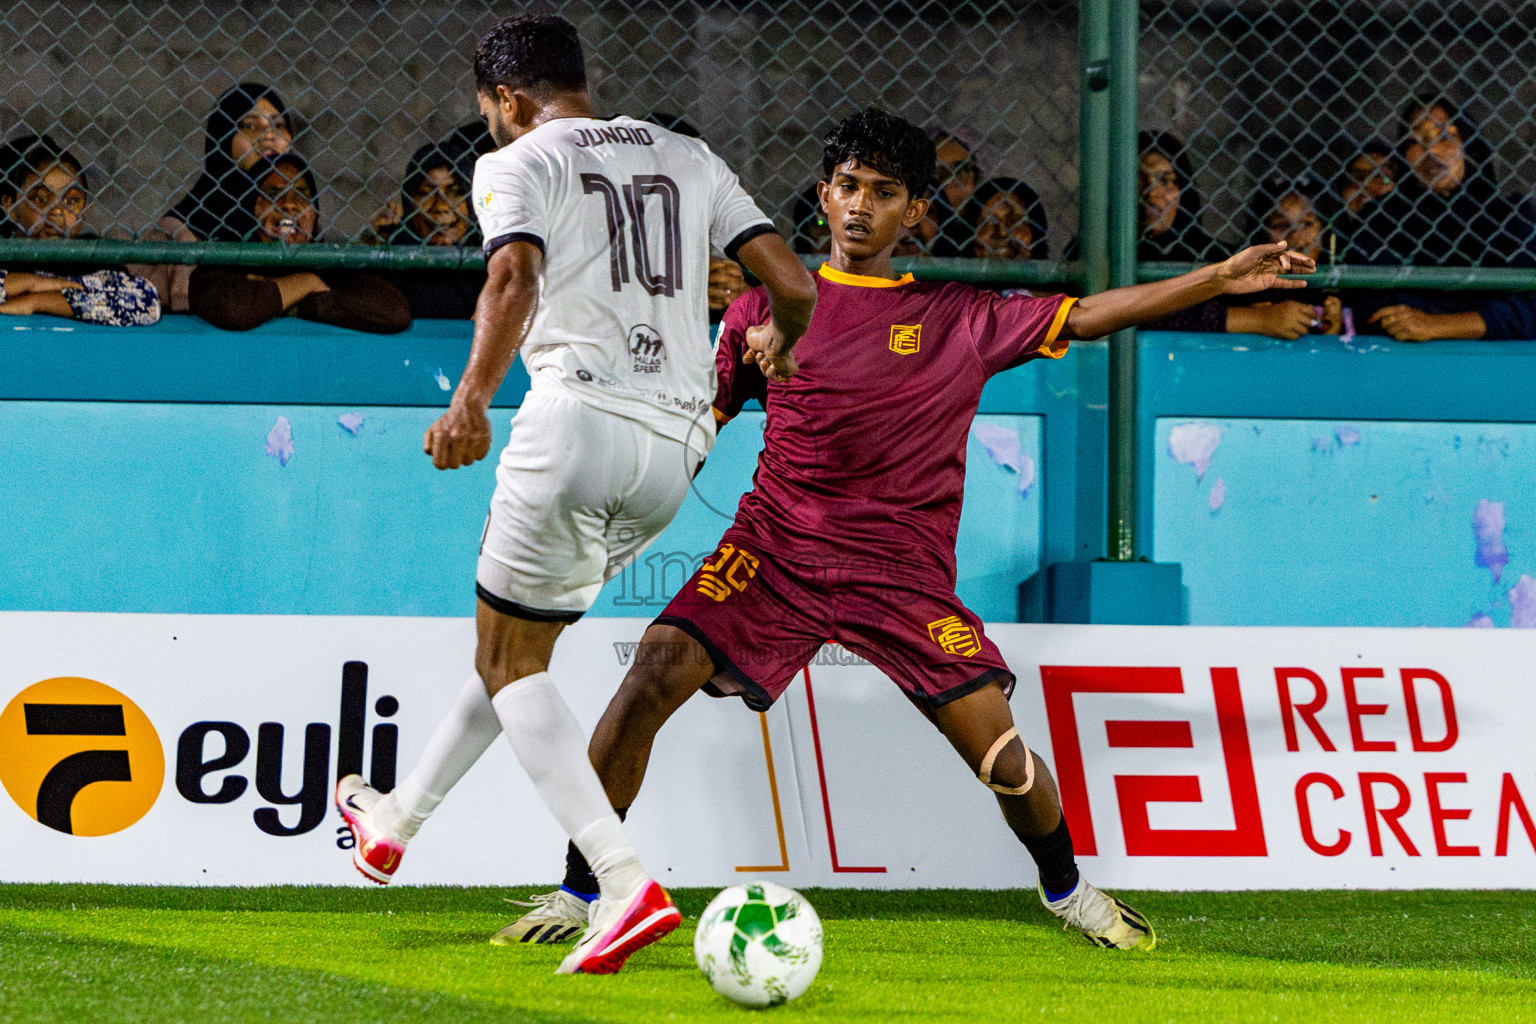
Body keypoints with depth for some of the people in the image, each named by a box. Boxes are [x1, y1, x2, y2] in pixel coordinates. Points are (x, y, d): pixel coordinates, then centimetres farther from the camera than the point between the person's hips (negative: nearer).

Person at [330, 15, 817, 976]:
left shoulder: (516, 163, 4)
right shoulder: (688, 158, 19)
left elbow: (516, 278, -17)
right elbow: (795, 288, 12)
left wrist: (471, 400, -25)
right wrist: (776, 342, 34)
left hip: (580, 417, -6)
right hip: (679, 441, 6)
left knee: (510, 661, 3)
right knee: (521, 636, 23)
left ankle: (625, 883, -15)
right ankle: (398, 824, 36)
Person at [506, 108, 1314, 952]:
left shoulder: (961, 320, 6)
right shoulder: (770, 305, 8)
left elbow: (1088, 317, 6)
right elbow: (700, 420, 16)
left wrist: (1222, 278, 0)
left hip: (905, 573, 0)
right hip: (774, 549, 1)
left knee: (1002, 758, -7)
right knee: (653, 678, -20)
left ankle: (1065, 888, 25)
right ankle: (580, 891, -8)